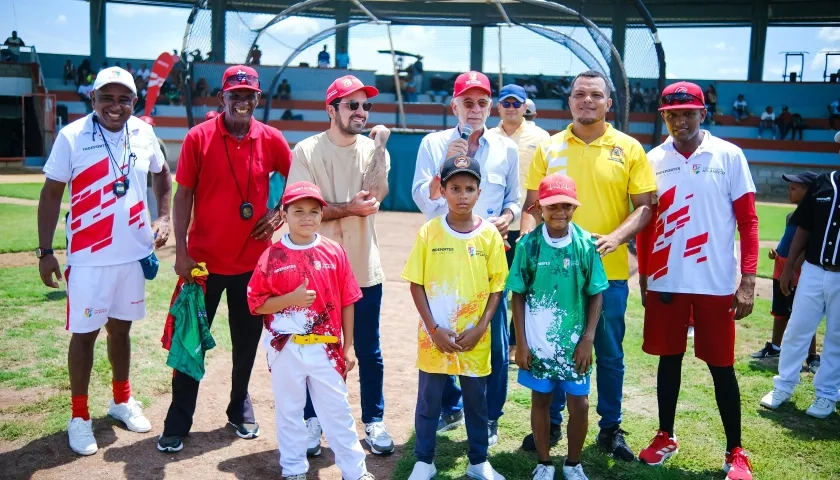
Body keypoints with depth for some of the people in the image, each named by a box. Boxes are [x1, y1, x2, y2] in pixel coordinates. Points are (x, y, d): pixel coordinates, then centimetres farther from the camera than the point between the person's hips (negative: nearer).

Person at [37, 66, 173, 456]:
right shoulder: (72, 137, -10)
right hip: (88, 258, -3)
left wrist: (164, 217, 6)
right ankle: (79, 416, 20)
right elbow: (51, 194, -5)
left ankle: (121, 401, 34)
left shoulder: (143, 133, 0)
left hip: (134, 253, 4)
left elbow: (161, 174, 17)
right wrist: (45, 251, -7)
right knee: (84, 333, 4)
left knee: (121, 328, 17)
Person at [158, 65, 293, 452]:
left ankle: (240, 410, 32)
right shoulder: (198, 137, -6)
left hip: (252, 260, 2)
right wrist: (181, 250, -10)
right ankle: (178, 423, 19)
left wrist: (279, 213, -1)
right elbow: (184, 194, -5)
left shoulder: (271, 139, -1)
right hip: (203, 259, -2)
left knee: (246, 341, 14)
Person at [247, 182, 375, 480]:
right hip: (286, 350, 0)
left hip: (325, 348, 0)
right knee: (288, 412, 14)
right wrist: (290, 299, -20)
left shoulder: (334, 253, -3)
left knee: (337, 410, 10)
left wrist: (348, 347, 1)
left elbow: (347, 302, 1)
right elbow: (256, 303, -4)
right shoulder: (272, 257, -6)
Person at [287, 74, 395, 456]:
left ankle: (373, 420, 27)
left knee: (368, 351, 11)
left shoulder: (374, 149, 3)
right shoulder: (307, 150, -5)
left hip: (364, 269, 2)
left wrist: (379, 145, -12)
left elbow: (376, 195, -13)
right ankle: (311, 420, 28)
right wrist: (349, 208, -16)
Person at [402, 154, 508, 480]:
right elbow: (416, 284, -4)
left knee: (477, 402, 15)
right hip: (435, 338, -1)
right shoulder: (428, 232, -7)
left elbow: (497, 287, 0)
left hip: (474, 338, 1)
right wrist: (434, 329, -10)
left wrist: (480, 328, -9)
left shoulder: (490, 235, -4)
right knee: (428, 402, 11)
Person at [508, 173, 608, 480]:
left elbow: (596, 294, 0)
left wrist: (588, 339, -5)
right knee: (540, 400, 13)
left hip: (574, 343, 0)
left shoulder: (586, 243, -7)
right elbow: (518, 295, -1)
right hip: (537, 342, 0)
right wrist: (521, 343, -4)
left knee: (579, 404, 7)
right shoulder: (528, 244, -7)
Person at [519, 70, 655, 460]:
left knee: (609, 354, 11)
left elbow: (644, 206, -1)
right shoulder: (549, 148, 4)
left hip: (608, 271, -1)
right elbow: (533, 205, 5)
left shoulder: (629, 148, 1)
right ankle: (551, 423, 28)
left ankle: (611, 429, 28)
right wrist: (528, 238, -13)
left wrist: (616, 237, -18)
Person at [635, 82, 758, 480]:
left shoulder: (729, 156, -2)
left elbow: (747, 221, -2)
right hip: (665, 282, 2)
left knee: (721, 367, 6)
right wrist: (643, 278, 10)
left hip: (716, 284, -2)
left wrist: (748, 280, -9)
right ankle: (665, 437, 29)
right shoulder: (654, 160, 5)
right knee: (669, 360, 13)